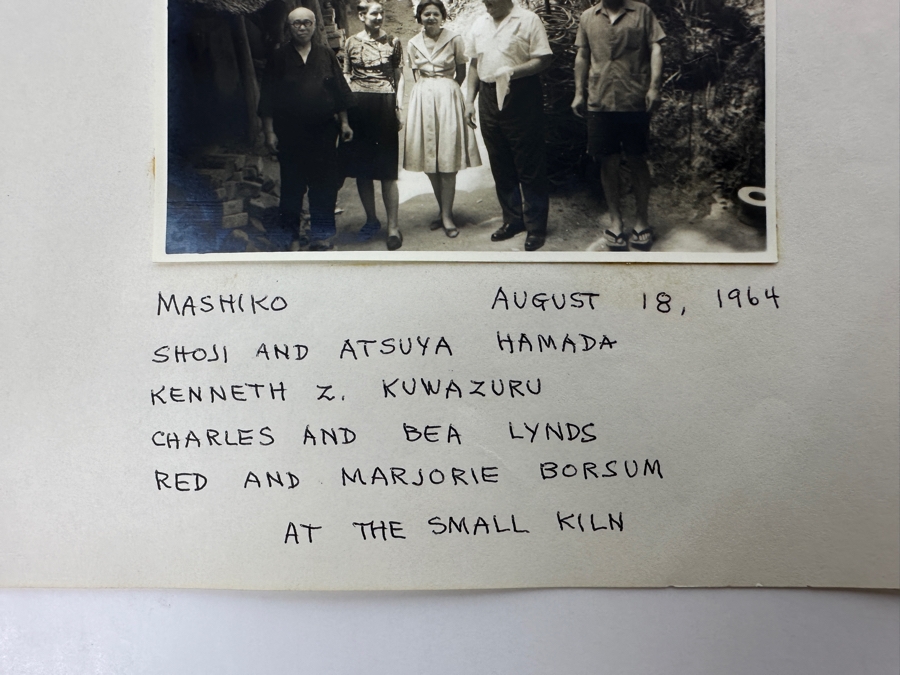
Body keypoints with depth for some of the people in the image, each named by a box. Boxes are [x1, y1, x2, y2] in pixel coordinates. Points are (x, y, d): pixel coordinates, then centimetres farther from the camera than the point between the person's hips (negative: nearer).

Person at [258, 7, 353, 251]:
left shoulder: (326, 56, 8)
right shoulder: (279, 57, 4)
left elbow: (340, 93, 11)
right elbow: (267, 99, 3)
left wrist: (343, 123, 5)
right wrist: (269, 132, -2)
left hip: (323, 130, 1)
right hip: (290, 132, -1)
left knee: (324, 184, 1)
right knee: (291, 182, 6)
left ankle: (321, 232, 12)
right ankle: (286, 228, 21)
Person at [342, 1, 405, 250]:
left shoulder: (393, 42, 7)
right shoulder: (351, 43, 8)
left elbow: (400, 77, 7)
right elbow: (346, 77, 12)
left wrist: (399, 107, -1)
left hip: (385, 105, -2)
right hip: (358, 106, 2)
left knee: (387, 169, -4)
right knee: (361, 168, 5)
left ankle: (393, 225, 1)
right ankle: (371, 219, 20)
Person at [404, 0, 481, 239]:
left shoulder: (454, 40, -2)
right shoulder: (413, 45, 7)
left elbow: (461, 73, 6)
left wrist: (444, 91, 6)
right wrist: (429, 91, 10)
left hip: (448, 99, -3)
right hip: (423, 100, 4)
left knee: (447, 160, -6)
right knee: (428, 161, 4)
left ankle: (447, 214, -1)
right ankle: (444, 211, 16)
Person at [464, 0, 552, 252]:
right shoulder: (479, 24, 15)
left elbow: (543, 59, -9)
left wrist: (513, 71, -23)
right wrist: (469, 100, 12)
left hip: (521, 96, -6)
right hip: (489, 97, 6)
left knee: (529, 165, -3)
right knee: (500, 165, 10)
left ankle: (536, 226, 5)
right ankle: (512, 219, 22)